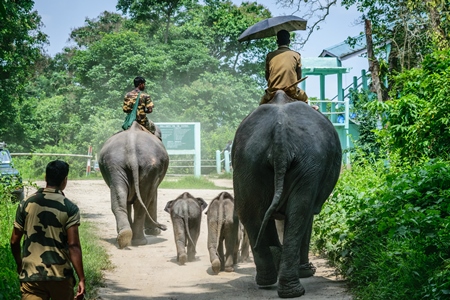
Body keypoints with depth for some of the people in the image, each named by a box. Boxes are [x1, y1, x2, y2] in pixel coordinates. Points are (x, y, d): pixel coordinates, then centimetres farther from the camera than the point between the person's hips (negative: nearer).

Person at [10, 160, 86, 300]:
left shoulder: (26, 204, 2)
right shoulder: (70, 208, -6)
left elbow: (14, 241, 7)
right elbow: (73, 246, -12)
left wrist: (19, 265, 24)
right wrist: (81, 279, -9)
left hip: (31, 275, 1)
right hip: (60, 275, -1)